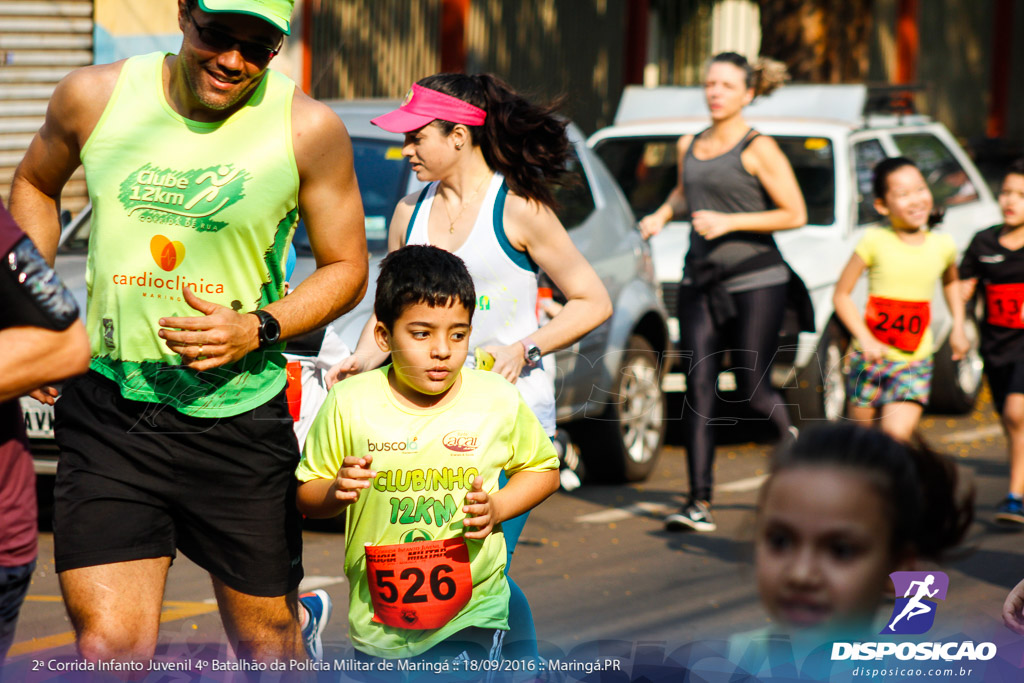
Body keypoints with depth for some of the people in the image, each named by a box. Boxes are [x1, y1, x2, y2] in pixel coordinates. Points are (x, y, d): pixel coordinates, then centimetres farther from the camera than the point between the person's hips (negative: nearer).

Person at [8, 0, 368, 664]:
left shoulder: (309, 128, -7)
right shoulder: (93, 97, -3)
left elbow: (346, 268, 3)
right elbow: (36, 183, 19)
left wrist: (258, 329, -14)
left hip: (239, 416, -1)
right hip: (110, 410, 1)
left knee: (266, 642, 15)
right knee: (110, 647, -12)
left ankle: (304, 619, 49)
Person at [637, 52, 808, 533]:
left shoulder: (758, 150, -6)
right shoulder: (688, 146, 11)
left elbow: (795, 214, -8)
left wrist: (729, 222, -15)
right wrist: (661, 215, 10)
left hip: (755, 281, -5)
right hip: (699, 281, 5)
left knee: (752, 390, -2)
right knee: (698, 389, -4)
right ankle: (699, 502, -5)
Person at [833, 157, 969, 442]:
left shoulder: (942, 245, 2)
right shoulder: (875, 241, -8)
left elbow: (951, 282, 26)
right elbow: (841, 295, -4)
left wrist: (958, 328, 16)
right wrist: (865, 339, -16)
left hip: (915, 363, 1)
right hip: (871, 356, -1)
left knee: (897, 432, -19)